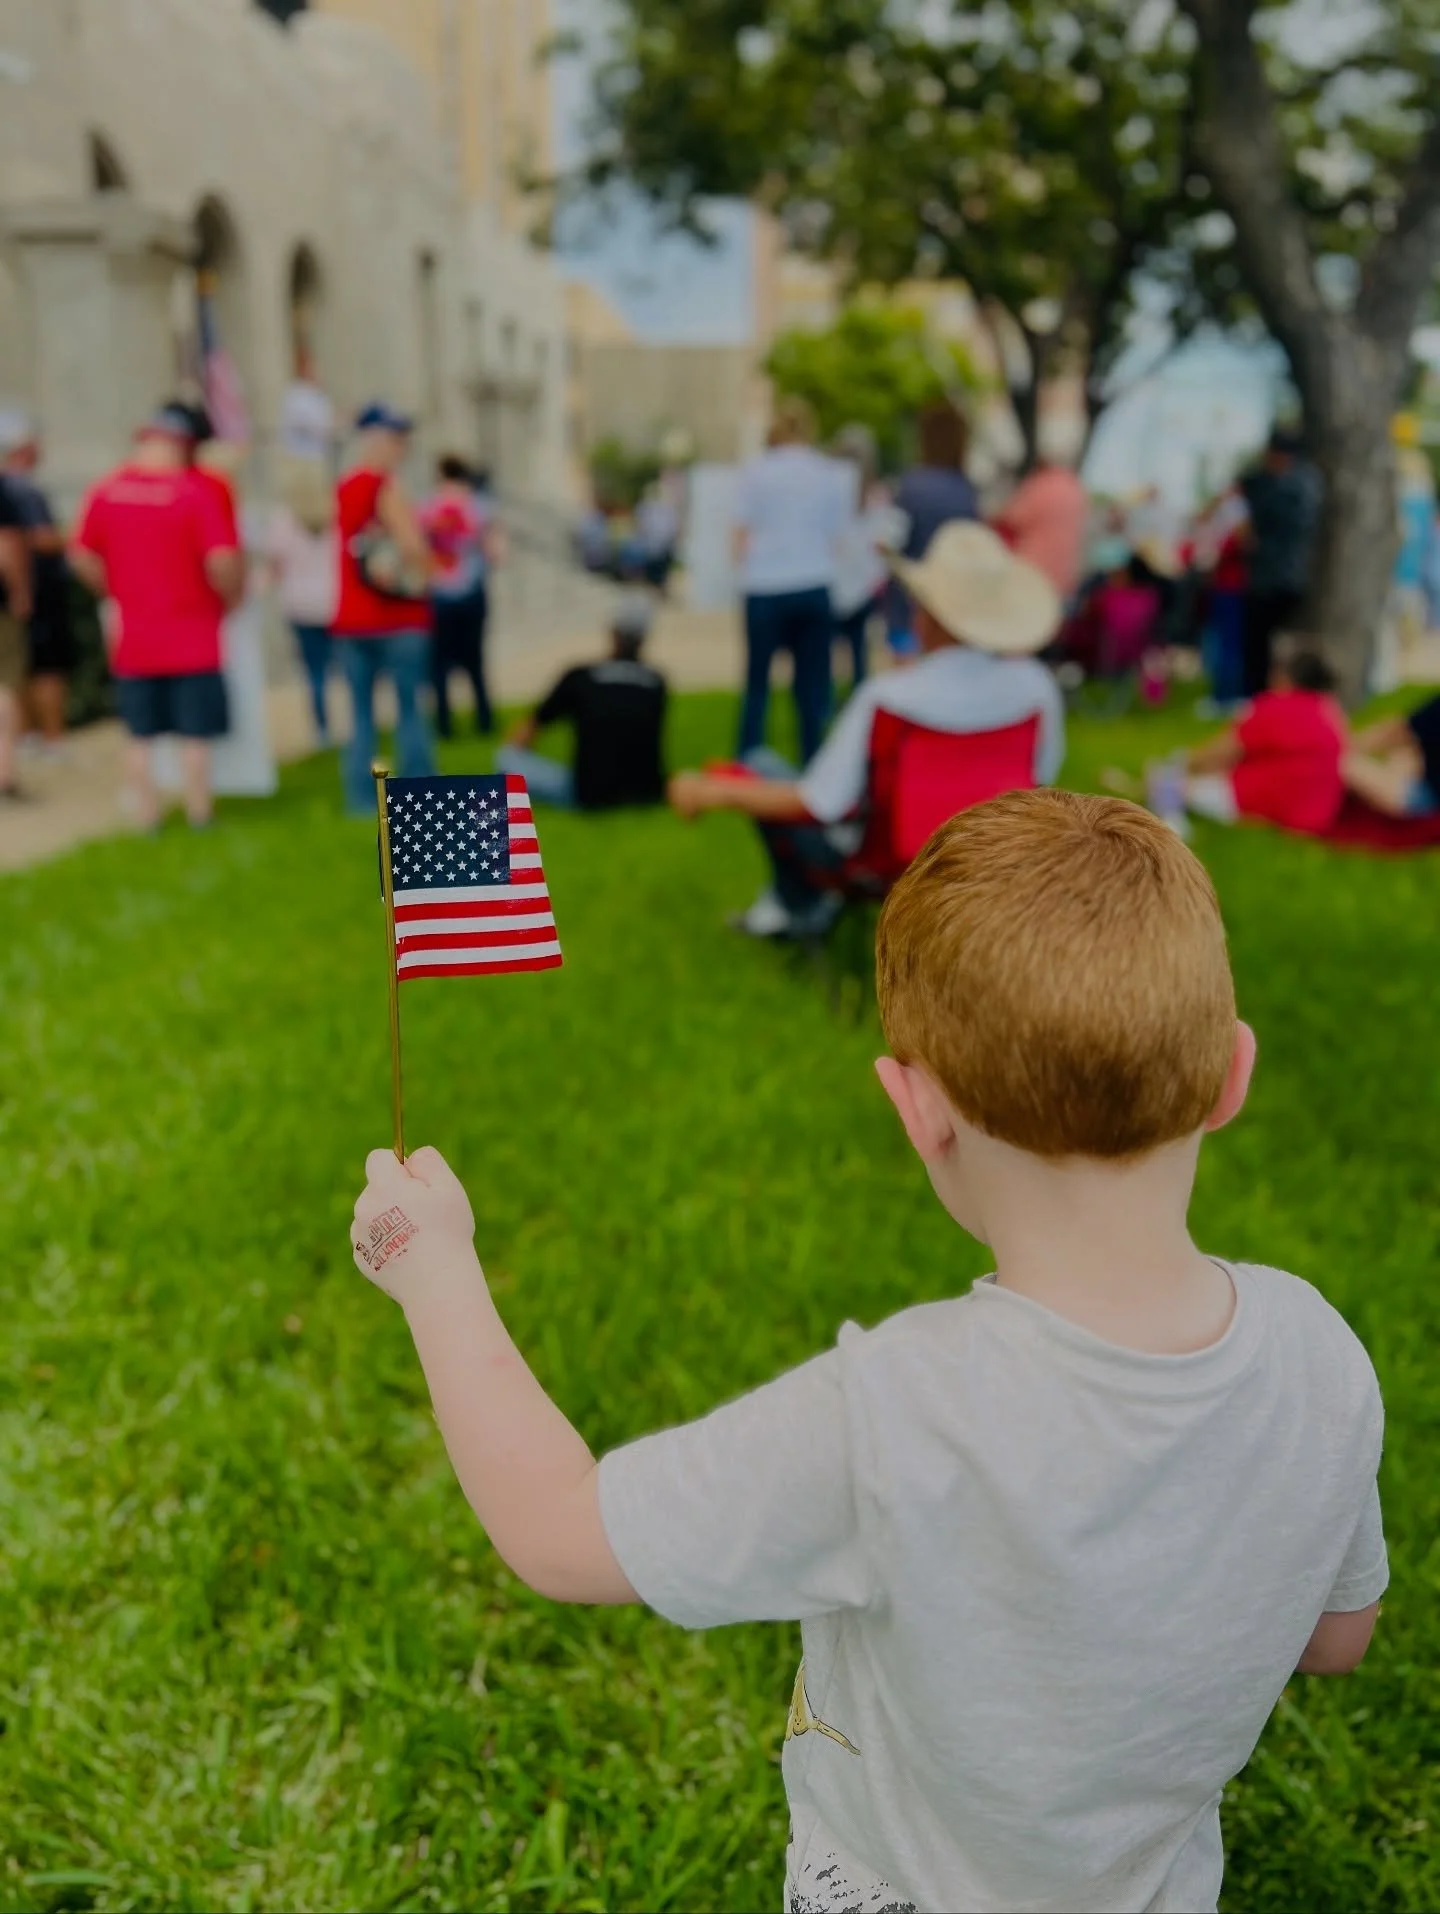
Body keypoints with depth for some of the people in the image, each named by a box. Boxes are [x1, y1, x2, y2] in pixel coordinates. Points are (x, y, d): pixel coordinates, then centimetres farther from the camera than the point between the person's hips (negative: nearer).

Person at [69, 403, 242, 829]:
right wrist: (233, 596, -3)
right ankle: (200, 819, 14)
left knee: (140, 738, 13)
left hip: (132, 639, 4)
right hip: (192, 641, -4)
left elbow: (81, 558, 2)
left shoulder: (106, 491, 0)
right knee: (195, 738, 6)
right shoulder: (199, 491, -14)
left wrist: (117, 592, 15)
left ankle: (146, 819, 19)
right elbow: (224, 561, -21)